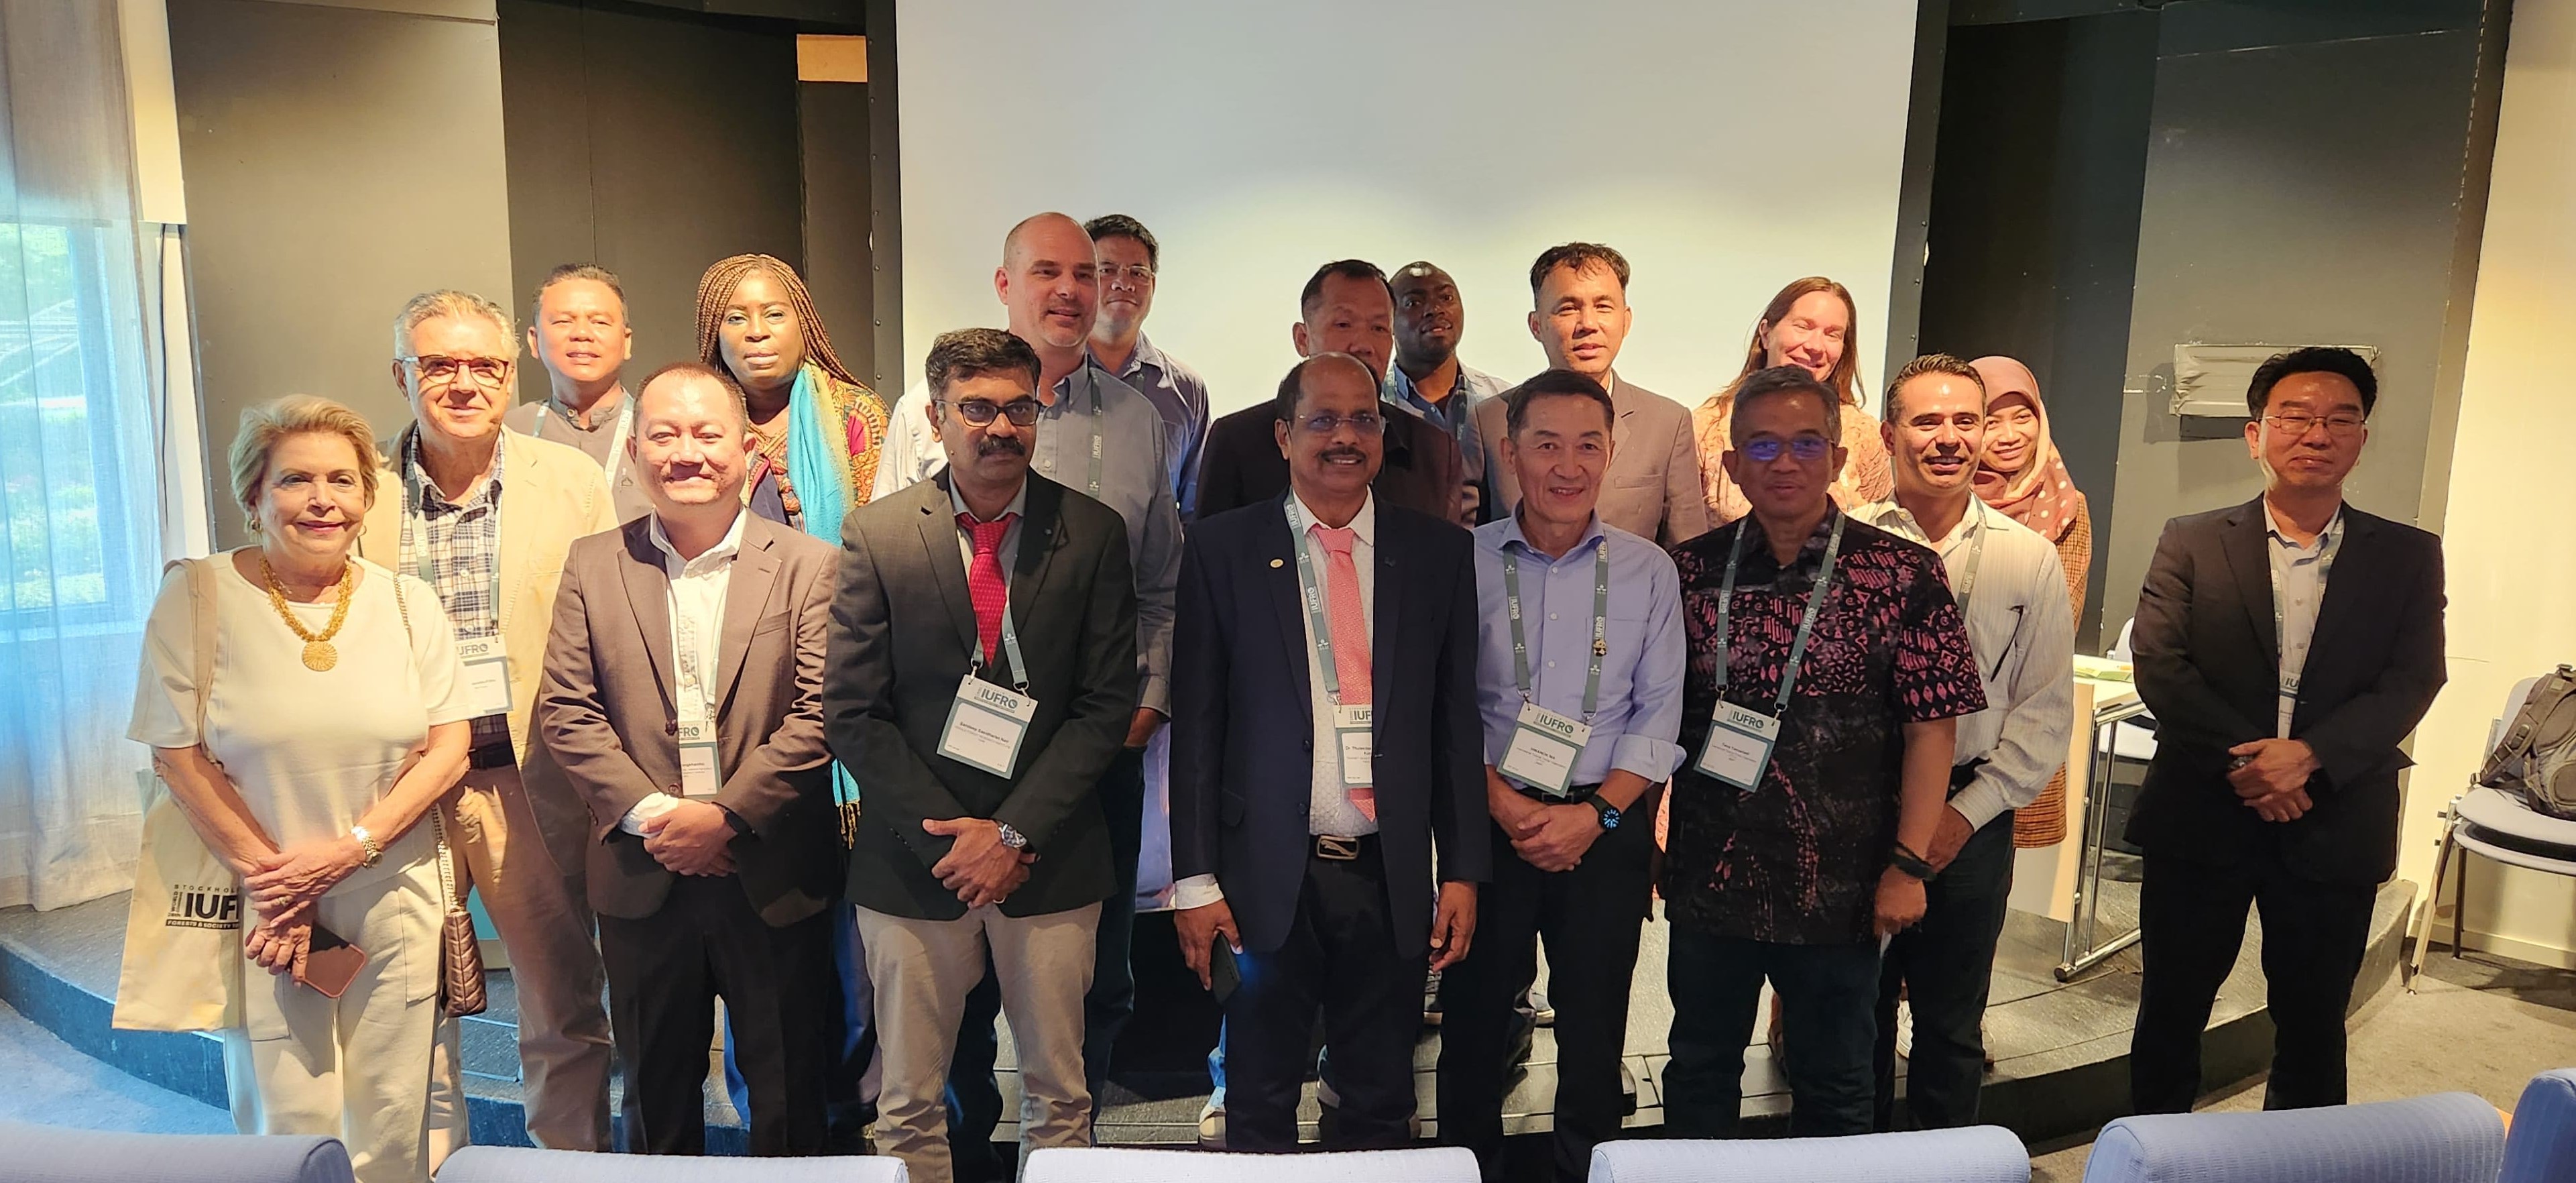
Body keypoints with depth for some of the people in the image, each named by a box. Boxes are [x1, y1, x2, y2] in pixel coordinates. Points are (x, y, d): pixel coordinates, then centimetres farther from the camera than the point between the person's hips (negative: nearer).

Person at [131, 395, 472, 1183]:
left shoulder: (408, 602, 1)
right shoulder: (197, 597, -5)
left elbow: (448, 747, 0)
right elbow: (177, 756, -5)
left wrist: (354, 845, -12)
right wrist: (270, 880, -8)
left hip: (395, 904, 2)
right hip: (265, 908, -1)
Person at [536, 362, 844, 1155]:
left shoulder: (809, 566, -2)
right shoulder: (592, 566, 5)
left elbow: (820, 712, -9)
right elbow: (565, 712, -1)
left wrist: (728, 814, -16)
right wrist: (648, 814, -12)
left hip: (775, 879, -2)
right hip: (642, 878, 2)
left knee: (788, 1098, 10)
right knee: (658, 1088, 18)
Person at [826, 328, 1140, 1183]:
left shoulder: (1093, 533, 0)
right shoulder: (876, 535, 0)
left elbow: (1106, 704, -2)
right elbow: (851, 712, -2)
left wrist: (1014, 833, -10)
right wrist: (948, 834, -9)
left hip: (1050, 858, 0)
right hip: (915, 857, 0)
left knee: (1058, 1097, 10)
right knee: (909, 1105, 10)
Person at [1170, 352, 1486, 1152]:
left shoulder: (1439, 553, 4)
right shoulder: (1223, 548, -2)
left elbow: (1458, 719, 5)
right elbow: (1196, 721, -2)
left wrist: (1462, 872, 2)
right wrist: (1196, 879, -5)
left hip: (1393, 877, 2)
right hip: (1268, 876, -1)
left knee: (1382, 1108, 16)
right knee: (1260, 1113, 13)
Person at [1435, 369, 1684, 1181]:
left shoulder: (1648, 571, 2)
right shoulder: (1465, 561, -2)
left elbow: (1659, 713, 0)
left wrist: (1594, 813, -10)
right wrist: (1502, 801, -13)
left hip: (1608, 829, 1)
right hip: (1488, 823, 0)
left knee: (1595, 1034, 9)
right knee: (1474, 1021, 9)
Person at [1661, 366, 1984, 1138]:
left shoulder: (1901, 575, -5)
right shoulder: (1690, 572, 1)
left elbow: (1932, 727, -6)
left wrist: (1908, 865, -11)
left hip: (1839, 891, -2)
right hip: (1707, 877, 2)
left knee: (1833, 1088, 14)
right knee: (1698, 1075, 16)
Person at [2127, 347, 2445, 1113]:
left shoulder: (2408, 558, 5)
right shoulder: (2191, 543, 1)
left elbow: (2412, 682, -5)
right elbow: (2159, 666, -7)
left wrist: (2309, 754, -20)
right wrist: (2240, 759, -18)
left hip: (2335, 827, 1)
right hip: (2200, 819, -1)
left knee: (2313, 1027, 13)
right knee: (2170, 1014, 10)